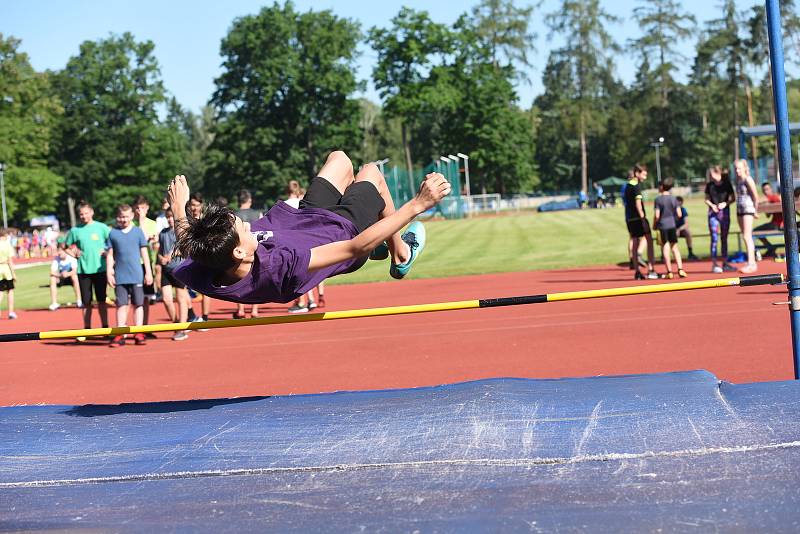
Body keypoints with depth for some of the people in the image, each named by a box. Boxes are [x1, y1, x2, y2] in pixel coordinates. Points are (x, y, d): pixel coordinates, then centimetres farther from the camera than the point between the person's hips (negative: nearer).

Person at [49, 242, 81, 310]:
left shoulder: (71, 258, -19)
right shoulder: (56, 259, -11)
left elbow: (74, 271, -32)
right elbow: (52, 272, -21)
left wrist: (68, 274, -52)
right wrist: (60, 275, -40)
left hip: (70, 278, -3)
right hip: (61, 278, 3)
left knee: (74, 276, -35)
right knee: (52, 279, -26)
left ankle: (79, 301, -33)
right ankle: (54, 303, -24)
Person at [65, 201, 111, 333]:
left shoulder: (101, 227, 0)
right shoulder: (75, 230, 5)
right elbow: (67, 247, 15)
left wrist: (107, 252, -8)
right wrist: (74, 253, -2)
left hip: (100, 269, -1)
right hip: (83, 270, 1)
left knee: (101, 300, 5)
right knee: (86, 302, 4)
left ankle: (105, 327, 14)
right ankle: (86, 330, 11)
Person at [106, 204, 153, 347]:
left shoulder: (138, 231, 4)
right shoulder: (113, 233, 5)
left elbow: (144, 253, 5)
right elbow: (110, 255, 7)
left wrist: (148, 272, 2)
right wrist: (109, 273, 1)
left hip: (137, 275, 0)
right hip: (120, 276, 0)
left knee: (138, 304, 2)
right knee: (121, 304, 2)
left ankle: (139, 334, 7)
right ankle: (119, 335, 5)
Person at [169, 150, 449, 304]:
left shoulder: (200, 274, -34)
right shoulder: (280, 269, -51)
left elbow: (188, 242, -7)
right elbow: (356, 247, -47)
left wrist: (178, 208, 11)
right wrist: (417, 205, -46)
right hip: (343, 230, -6)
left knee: (339, 158, 24)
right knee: (371, 172, 19)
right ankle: (401, 256, 40)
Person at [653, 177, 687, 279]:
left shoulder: (658, 199, -9)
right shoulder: (673, 198, 2)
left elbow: (657, 215, -13)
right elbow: (679, 214, 0)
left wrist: (654, 224, 3)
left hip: (662, 225, -3)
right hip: (672, 225, 3)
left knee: (665, 247, 1)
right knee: (674, 246, 10)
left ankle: (669, 271, 0)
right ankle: (680, 269, 2)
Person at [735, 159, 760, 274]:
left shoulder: (748, 179, -10)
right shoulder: (737, 180, 13)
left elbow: (755, 196, -9)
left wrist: (755, 211, -2)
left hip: (748, 209, -8)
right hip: (739, 209, 8)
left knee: (747, 237, -14)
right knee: (746, 237, 12)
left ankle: (750, 264, -18)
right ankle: (753, 262, 19)